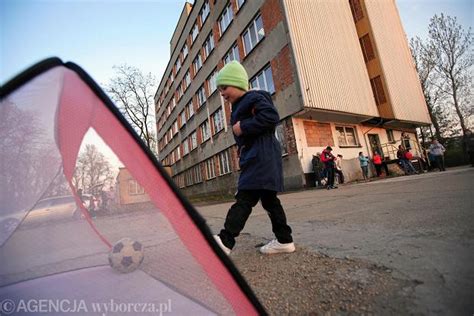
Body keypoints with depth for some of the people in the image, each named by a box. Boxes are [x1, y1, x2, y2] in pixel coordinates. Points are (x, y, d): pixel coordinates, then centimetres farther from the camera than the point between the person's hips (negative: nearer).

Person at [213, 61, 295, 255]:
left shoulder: (254, 97, -4)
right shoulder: (240, 106, 25)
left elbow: (271, 116, -20)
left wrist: (243, 127, -16)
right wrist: (242, 146, 9)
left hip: (262, 156, -10)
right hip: (254, 156, 10)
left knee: (244, 198, -14)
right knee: (268, 199, 10)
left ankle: (225, 240, -12)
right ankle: (284, 240, 17)